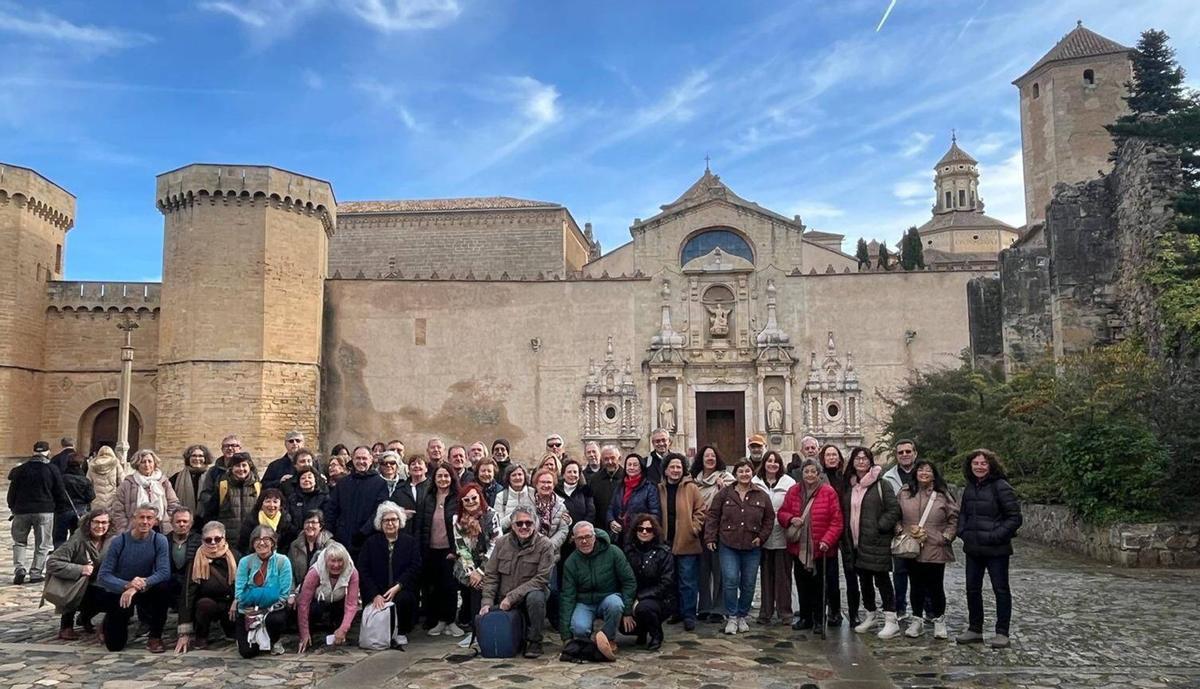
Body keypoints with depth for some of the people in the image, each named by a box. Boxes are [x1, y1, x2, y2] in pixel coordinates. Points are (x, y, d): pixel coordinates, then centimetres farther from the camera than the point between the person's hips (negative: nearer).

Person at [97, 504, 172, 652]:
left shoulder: (160, 540, -13)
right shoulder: (119, 542, -13)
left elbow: (164, 572, -23)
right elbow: (104, 576, -18)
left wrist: (137, 587, -37)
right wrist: (127, 585, -36)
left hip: (145, 591, 0)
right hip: (118, 593, 0)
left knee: (163, 589, -33)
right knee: (115, 645, -6)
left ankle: (155, 637, -13)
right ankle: (109, 624, 32)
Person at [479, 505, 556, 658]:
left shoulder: (545, 545, -12)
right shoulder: (501, 543, 1)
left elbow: (541, 579, -17)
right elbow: (490, 575, 4)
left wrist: (512, 597, -22)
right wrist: (487, 602, -8)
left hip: (531, 592, -4)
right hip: (504, 601, 4)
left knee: (535, 597, -36)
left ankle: (534, 641, -14)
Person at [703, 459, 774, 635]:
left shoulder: (762, 496, 4)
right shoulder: (725, 493, 1)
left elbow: (769, 518, 11)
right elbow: (713, 515, 2)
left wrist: (761, 537, 0)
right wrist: (710, 538, -3)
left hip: (752, 547, 2)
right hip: (728, 545, -2)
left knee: (748, 584, 7)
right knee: (730, 580, -10)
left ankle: (742, 616, 23)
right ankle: (731, 618, 3)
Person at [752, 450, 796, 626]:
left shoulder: (789, 483, -3)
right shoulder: (755, 483, 3)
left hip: (782, 536, -2)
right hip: (763, 536, 2)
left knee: (783, 575, 3)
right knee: (766, 575, 10)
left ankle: (784, 612, 13)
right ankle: (765, 612, 18)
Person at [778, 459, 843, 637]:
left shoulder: (829, 492, -8)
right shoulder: (793, 491, 3)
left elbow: (836, 520, -10)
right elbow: (782, 513, 10)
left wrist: (827, 540, -20)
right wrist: (791, 519, -11)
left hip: (821, 549, -4)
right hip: (799, 548, 4)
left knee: (819, 586, 6)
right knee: (802, 585, 13)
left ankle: (819, 621, 18)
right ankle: (805, 618, 27)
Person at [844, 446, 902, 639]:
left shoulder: (881, 484, -7)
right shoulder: (850, 486, 12)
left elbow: (894, 509, -10)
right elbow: (845, 511, 20)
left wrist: (880, 526, -15)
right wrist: (847, 534, 10)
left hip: (876, 541, -6)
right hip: (856, 542, 6)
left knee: (881, 579, -4)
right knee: (864, 579, 15)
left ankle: (891, 621, 2)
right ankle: (870, 615, 29)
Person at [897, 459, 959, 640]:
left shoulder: (942, 495, -1)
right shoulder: (905, 493, 4)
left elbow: (954, 518, 2)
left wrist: (945, 537, -6)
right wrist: (903, 530, -6)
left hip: (935, 549, -2)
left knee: (935, 587, 3)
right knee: (916, 586, 12)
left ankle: (939, 620, 22)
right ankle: (917, 620, 24)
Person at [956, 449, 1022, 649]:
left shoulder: (1001, 487, -12)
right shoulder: (970, 488, 10)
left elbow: (1014, 517, -13)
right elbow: (963, 513, 21)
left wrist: (996, 536, -18)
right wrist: (963, 531, 5)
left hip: (996, 549, -7)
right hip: (973, 548, 7)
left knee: (1000, 589, 4)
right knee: (972, 588, 12)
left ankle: (1002, 633, 12)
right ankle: (975, 629, 24)